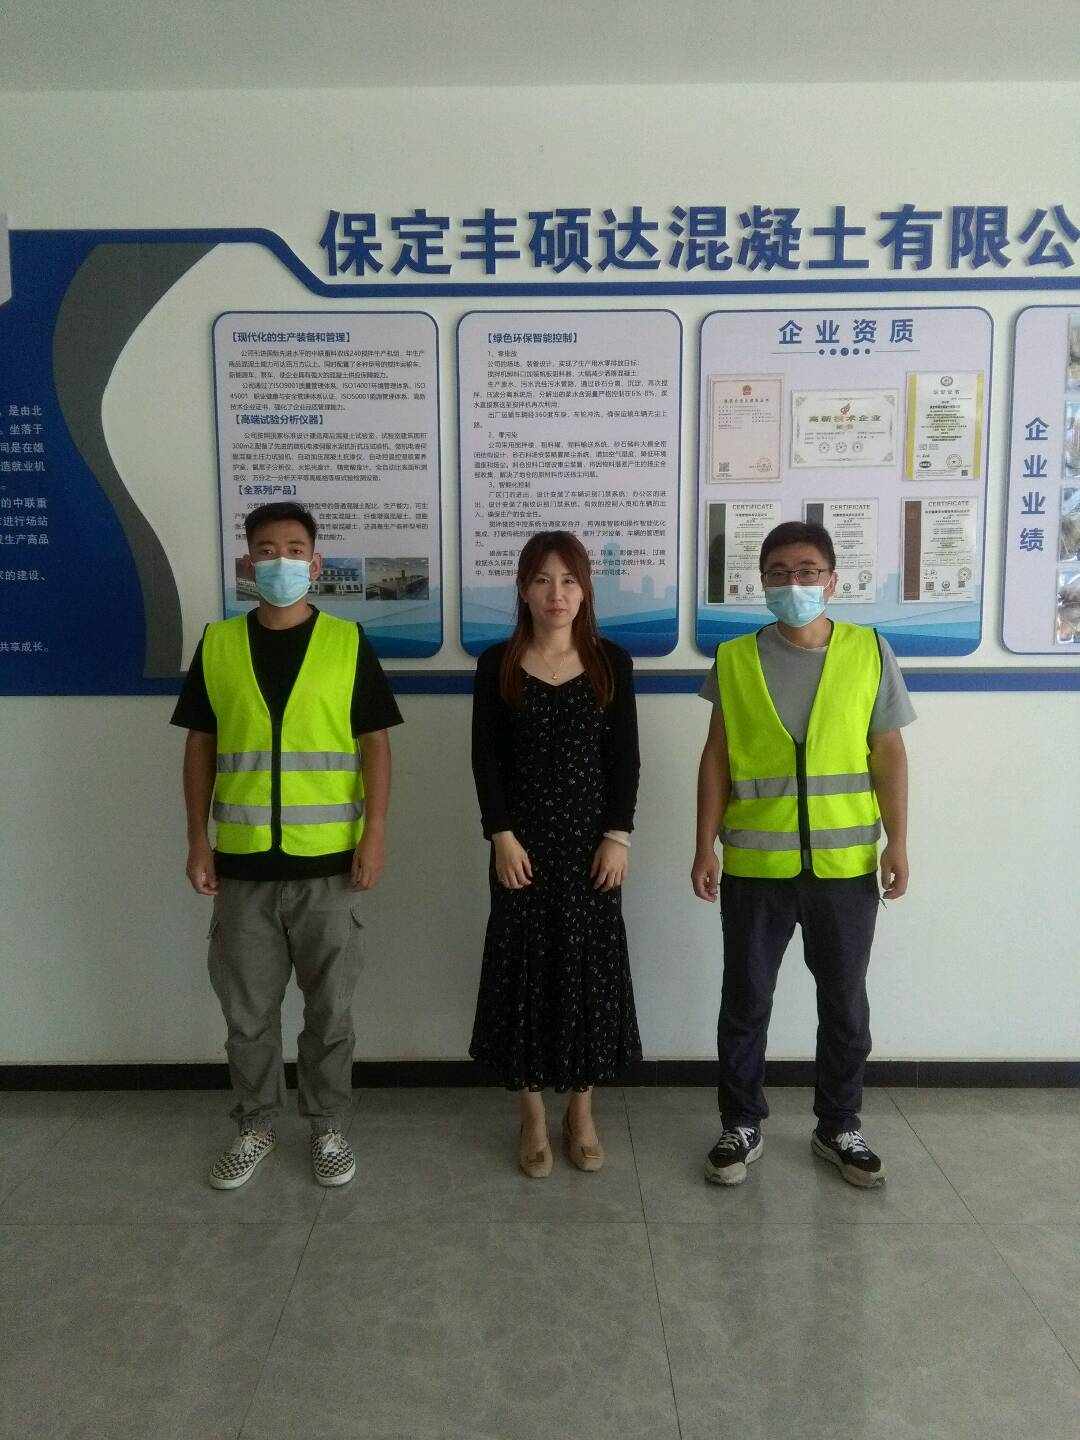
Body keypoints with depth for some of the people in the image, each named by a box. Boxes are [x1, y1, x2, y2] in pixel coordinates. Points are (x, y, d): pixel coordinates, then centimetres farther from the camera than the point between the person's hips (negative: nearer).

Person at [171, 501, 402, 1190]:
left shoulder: (348, 643, -2)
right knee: (247, 1009, 13)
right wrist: (198, 840, 3)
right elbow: (200, 746, 7)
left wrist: (374, 833, -8)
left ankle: (329, 1126, 29)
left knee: (330, 1008, 10)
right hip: (242, 862, 2)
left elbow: (374, 742, -1)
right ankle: (255, 1126, 33)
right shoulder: (217, 644, 3)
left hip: (327, 861, -2)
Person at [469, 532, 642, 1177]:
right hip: (523, 840, 0)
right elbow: (486, 759, -2)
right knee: (525, 968, 5)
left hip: (591, 839, 1)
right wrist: (501, 835, -10)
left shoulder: (612, 662, 2)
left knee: (590, 967, 6)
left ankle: (582, 1110, 24)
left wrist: (619, 835, -7)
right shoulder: (498, 664, 0)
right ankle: (533, 1115, 20)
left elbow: (625, 758, 0)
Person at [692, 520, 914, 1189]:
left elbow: (888, 752, 3)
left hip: (845, 862, 1)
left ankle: (838, 1127, 33)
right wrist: (706, 846, -2)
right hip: (755, 864, 0)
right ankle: (743, 1124, 29)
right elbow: (717, 756, 1)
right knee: (746, 1000, 10)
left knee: (845, 1002, 14)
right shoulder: (734, 659, -2)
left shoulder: (870, 652, -1)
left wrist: (898, 841, 0)